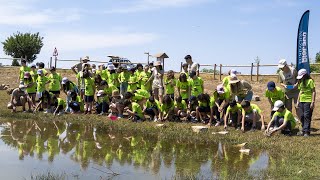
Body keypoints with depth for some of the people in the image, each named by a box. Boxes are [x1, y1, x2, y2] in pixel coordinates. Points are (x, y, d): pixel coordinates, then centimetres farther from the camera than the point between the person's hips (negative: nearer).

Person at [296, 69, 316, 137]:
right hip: (301, 101, 7)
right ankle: (303, 130, 16)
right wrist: (298, 101, 18)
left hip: (308, 101, -7)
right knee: (302, 116, 8)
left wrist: (313, 102, -14)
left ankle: (306, 131, -5)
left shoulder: (310, 81, -8)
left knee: (307, 116, -8)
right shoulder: (300, 82, 14)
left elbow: (313, 92, -10)